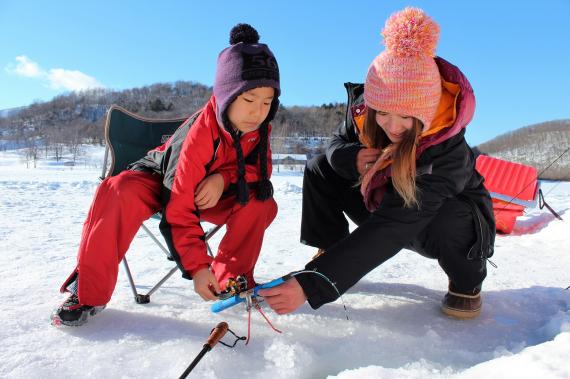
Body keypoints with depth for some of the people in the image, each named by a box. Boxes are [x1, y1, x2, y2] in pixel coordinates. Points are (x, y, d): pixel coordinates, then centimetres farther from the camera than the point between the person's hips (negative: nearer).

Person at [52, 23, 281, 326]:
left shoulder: (259, 126, -18)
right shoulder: (199, 133, -35)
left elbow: (262, 168, -8)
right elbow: (179, 210, -34)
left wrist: (223, 177, -29)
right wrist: (197, 266, -35)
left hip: (209, 192, 5)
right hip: (160, 181, -4)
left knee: (262, 202, -21)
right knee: (119, 193, -36)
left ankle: (231, 278, -4)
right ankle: (88, 292, -19)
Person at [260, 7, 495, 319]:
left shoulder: (449, 153, -38)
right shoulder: (364, 111, -24)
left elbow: (389, 229, -45)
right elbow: (338, 143, -4)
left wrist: (312, 285, -51)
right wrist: (352, 158, -31)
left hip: (455, 221, -3)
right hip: (387, 205, 3)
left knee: (445, 223, -40)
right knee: (320, 170, -16)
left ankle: (467, 283, -5)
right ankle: (328, 255, -5)